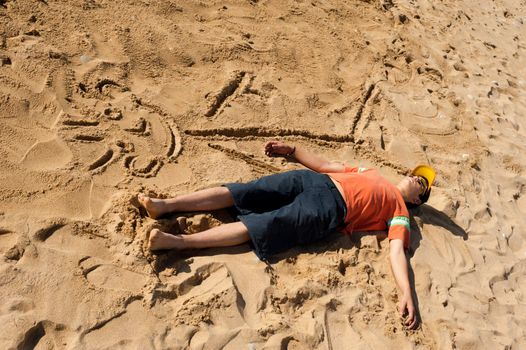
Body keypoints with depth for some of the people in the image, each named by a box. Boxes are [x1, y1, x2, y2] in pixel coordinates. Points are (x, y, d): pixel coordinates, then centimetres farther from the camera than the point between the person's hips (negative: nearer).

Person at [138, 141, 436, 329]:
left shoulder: (399, 210, 15)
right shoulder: (372, 174, 31)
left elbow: (397, 251, -1)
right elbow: (323, 165, 30)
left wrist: (406, 293, -18)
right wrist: (292, 150, 21)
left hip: (328, 208, -5)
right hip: (311, 180, 5)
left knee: (258, 227, -22)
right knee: (242, 192, -12)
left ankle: (179, 241, -27)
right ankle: (167, 205, -14)